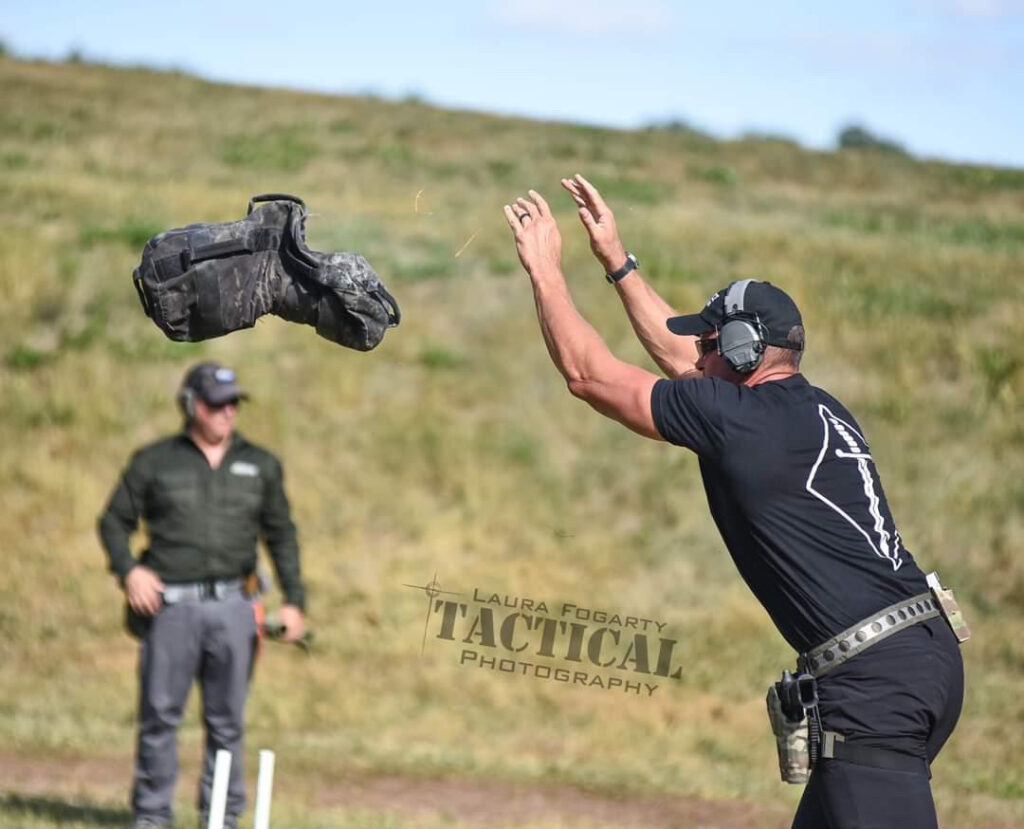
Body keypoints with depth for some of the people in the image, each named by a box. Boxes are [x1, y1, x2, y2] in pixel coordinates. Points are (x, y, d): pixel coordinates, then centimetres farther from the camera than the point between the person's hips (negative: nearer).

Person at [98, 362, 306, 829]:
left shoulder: (260, 466, 14)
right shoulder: (154, 462, 6)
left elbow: (281, 535, 18)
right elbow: (114, 521, 11)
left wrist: (294, 601, 10)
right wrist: (128, 569, -7)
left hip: (232, 608, 2)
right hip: (171, 606, -2)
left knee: (227, 719, 4)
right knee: (160, 713, -3)